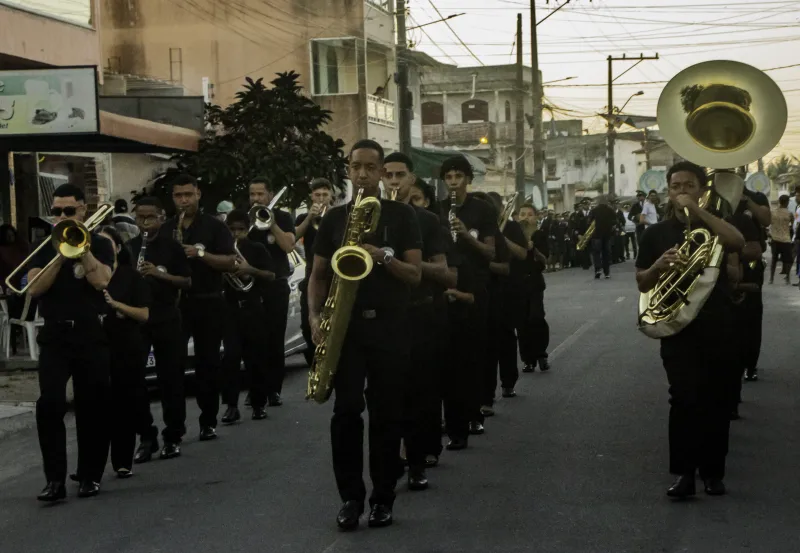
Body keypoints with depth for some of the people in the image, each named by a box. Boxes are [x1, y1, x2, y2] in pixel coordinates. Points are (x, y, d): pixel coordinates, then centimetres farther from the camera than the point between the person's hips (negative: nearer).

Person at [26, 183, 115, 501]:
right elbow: (34, 288, -5)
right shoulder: (44, 248, 10)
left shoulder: (99, 245, 5)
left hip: (91, 335, -1)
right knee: (49, 405, -12)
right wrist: (60, 255, -13)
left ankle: (91, 475, 14)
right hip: (54, 335, 1)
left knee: (93, 406, 3)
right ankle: (54, 479, -10)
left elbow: (100, 281, -12)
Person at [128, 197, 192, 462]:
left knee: (171, 380, 2)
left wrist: (158, 273, -16)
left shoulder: (172, 247, 2)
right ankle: (146, 437, 6)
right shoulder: (128, 248, 8)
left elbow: (187, 282, -1)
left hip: (167, 320, -2)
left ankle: (173, 437, 11)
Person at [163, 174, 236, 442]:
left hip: (208, 302, -2)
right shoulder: (165, 230, 11)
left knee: (208, 362, 2)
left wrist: (201, 254, -19)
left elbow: (229, 262, -6)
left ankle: (208, 421, 9)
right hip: (175, 302, 2)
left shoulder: (214, 226, 1)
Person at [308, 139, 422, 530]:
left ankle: (383, 498, 11)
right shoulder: (334, 217, 10)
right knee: (346, 410, -6)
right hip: (345, 324, 1)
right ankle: (350, 497, 2)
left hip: (389, 325, -1)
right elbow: (318, 274, 12)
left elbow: (415, 274, -2)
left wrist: (383, 256, -19)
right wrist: (315, 316, -4)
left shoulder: (401, 215, 4)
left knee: (386, 413, 2)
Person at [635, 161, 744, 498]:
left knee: (716, 400, 4)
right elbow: (641, 283, 7)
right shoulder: (656, 233, 8)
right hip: (678, 327, -1)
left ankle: (713, 471, 15)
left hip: (717, 325, 1)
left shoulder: (712, 226, 8)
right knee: (685, 398, -10)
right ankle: (683, 472, -7)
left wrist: (697, 210, -17)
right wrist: (659, 264, -14)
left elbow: (737, 242, -16)